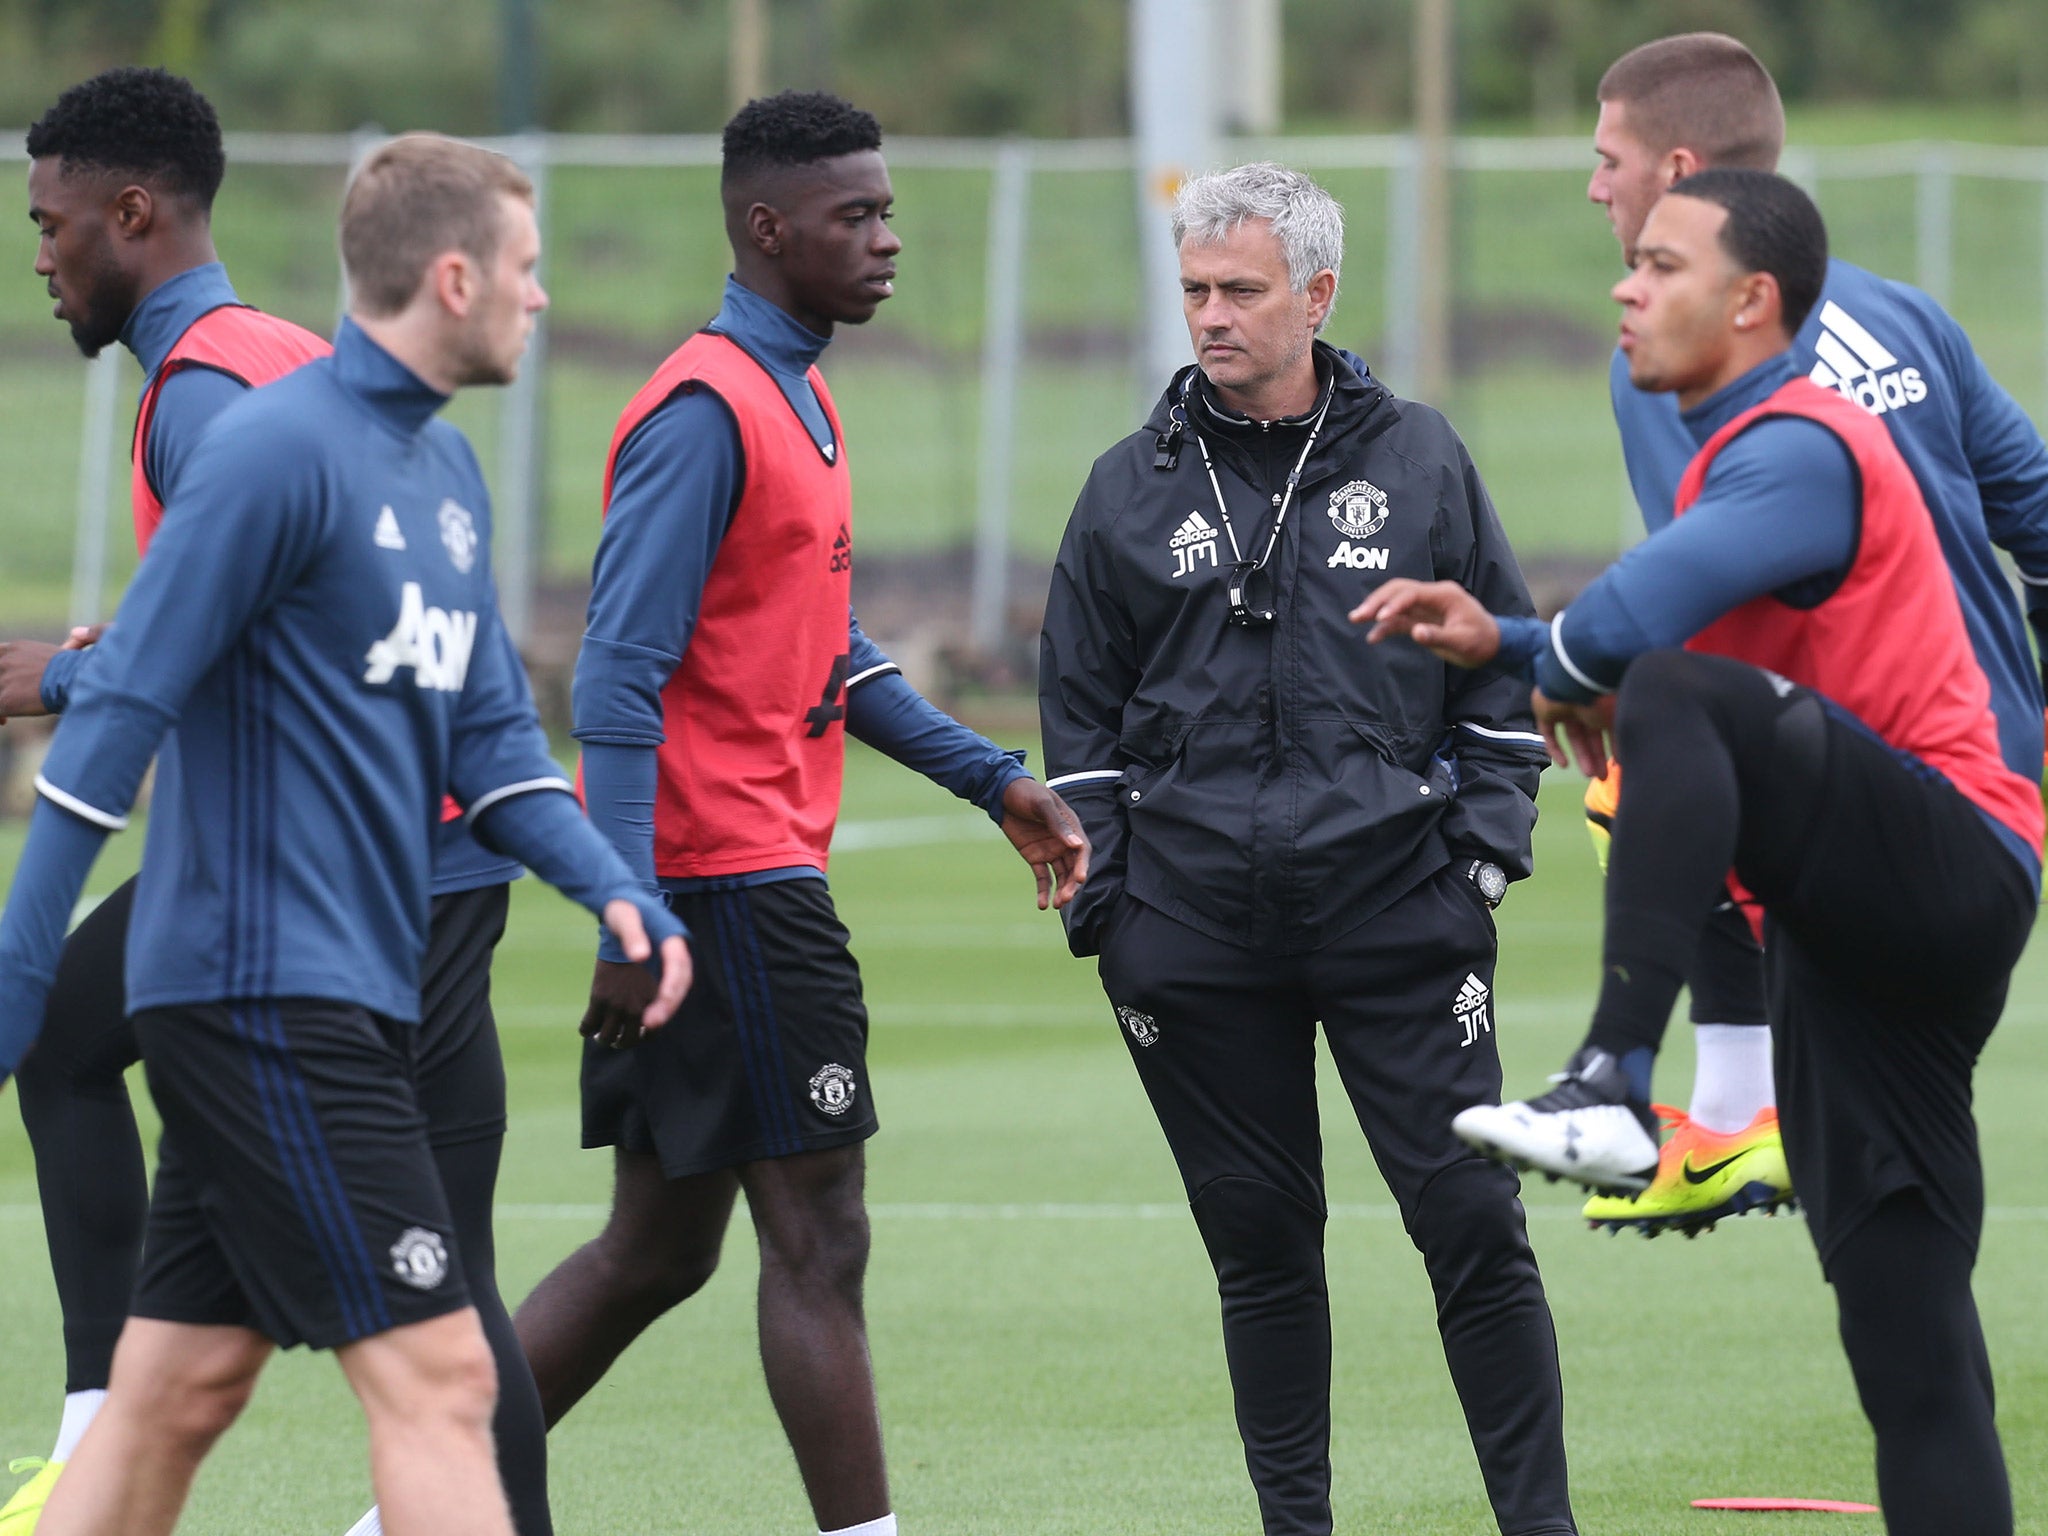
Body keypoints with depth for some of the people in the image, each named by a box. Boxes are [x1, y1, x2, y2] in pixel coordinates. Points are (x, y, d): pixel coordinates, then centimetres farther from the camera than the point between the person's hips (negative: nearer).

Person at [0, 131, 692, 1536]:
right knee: (434, 1373, -11)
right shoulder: (280, 449, -13)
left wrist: (608, 884, -1)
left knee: (182, 1389, 11)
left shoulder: (446, 470, 15)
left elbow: (486, 729, 17)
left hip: (351, 998, 9)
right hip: (267, 988, -9)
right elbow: (124, 705, -14)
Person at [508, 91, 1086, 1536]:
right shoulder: (706, 411, -14)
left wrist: (997, 781, 19)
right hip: (727, 880, -10)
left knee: (656, 1251, 12)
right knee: (819, 1242, -6)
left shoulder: (799, 401, 17)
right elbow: (619, 675, -19)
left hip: (757, 876, 10)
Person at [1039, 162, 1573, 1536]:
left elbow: (1506, 673, 10)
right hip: (1196, 930, 1)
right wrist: (1100, 898, 4)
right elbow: (1082, 714, 13)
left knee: (1471, 1219, -5)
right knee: (1260, 1240, 6)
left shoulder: (1418, 459, 6)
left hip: (1400, 908, -1)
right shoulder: (1134, 487, 9)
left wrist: (1484, 846, 0)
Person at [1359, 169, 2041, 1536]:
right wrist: (1498, 643, 11)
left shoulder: (1798, 449, -10)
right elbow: (1620, 656, 28)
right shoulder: (1749, 451, 21)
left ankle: (1615, 1089, -43)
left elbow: (1633, 625, -25)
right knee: (1909, 1345, 5)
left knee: (1681, 697, -32)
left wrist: (1564, 684, -4)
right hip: (1862, 932, 10)